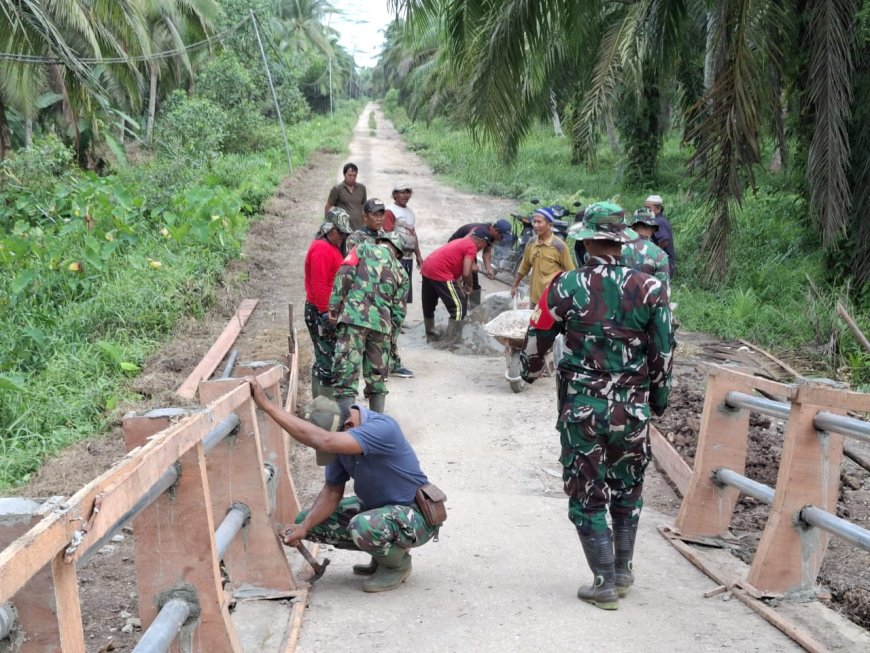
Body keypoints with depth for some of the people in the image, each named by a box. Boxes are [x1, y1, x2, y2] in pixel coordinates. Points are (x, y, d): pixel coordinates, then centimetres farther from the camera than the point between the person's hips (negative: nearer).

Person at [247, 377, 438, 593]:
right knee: (306, 519, 1)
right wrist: (304, 526, -17)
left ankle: (398, 563, -4)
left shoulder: (382, 428, -31)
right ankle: (382, 552, 12)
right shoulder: (341, 442, -5)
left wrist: (267, 404, -44)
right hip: (374, 506, 9)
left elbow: (324, 441, -46)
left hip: (415, 514, -9)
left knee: (363, 526, -37)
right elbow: (332, 491, 1)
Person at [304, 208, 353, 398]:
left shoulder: (333, 247, 16)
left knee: (322, 360, 16)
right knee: (328, 361, -8)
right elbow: (319, 286, -23)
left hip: (330, 311, 10)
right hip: (322, 314, -10)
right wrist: (326, 314, -23)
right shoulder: (322, 250, -18)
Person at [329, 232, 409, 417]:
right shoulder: (401, 273, 20)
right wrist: (389, 331, 23)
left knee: (346, 374, -8)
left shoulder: (364, 248, 13)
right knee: (377, 378, 17)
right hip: (382, 325, 3)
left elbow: (344, 274, -2)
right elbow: (399, 312, 14)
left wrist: (334, 307, -1)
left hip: (353, 318, -3)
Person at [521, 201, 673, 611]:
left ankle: (605, 584, 10)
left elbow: (536, 340, 5)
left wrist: (530, 372, 26)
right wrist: (659, 396, 16)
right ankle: (623, 572, 29)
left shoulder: (565, 287, -7)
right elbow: (663, 351, 0)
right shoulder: (649, 289, -4)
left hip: (580, 407, -2)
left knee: (586, 494, 8)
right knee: (626, 491, 20)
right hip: (633, 407, 2)